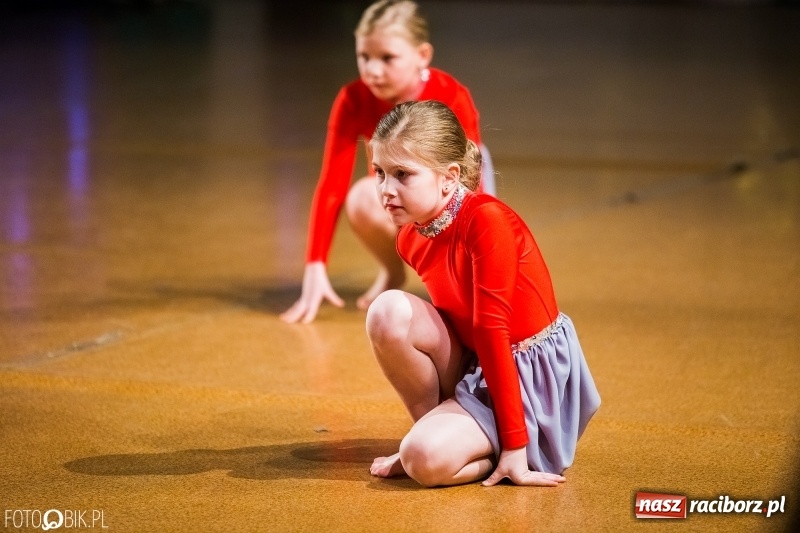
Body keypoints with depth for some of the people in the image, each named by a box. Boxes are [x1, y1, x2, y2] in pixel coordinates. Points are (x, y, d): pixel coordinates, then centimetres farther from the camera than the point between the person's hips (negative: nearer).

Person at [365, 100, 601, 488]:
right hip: (473, 368, 7)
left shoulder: (486, 220, -22)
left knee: (426, 460, -29)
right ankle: (436, 424, 0)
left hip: (527, 374, -7)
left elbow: (491, 326, -25)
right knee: (389, 311, -19)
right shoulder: (410, 239, 0)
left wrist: (514, 446, -23)